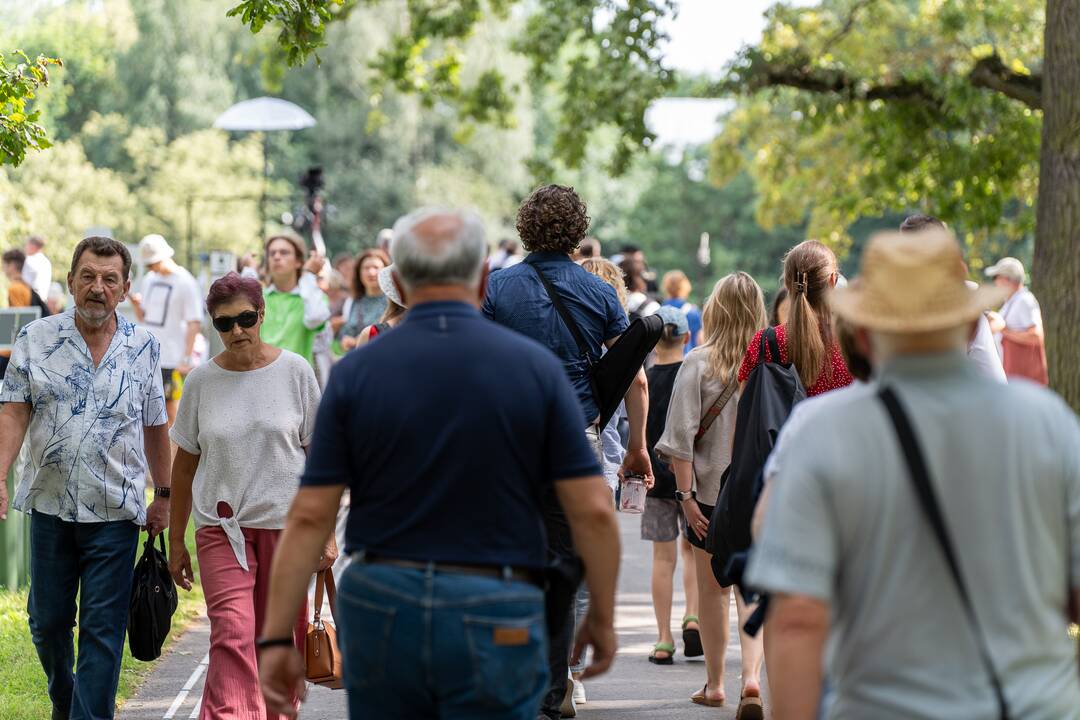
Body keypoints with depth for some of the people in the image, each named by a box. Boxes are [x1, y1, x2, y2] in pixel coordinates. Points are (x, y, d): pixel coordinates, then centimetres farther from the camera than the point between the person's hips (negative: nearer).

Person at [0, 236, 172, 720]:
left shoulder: (143, 348, 3)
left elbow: (155, 427, 10)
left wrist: (162, 496, 11)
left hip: (116, 512, -1)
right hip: (50, 504, 1)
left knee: (103, 630, -4)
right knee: (47, 622, 12)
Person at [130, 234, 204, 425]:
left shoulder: (185, 283, -8)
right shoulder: (149, 279, 12)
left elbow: (194, 323, -10)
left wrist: (187, 358, -16)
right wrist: (136, 304, -3)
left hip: (172, 359, -6)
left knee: (172, 411, -2)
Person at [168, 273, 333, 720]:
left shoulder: (294, 372, 0)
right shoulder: (202, 381, 3)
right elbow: (185, 464, 10)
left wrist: (327, 532, -1)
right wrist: (176, 541, 11)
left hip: (286, 524, 0)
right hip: (222, 527, 0)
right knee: (232, 636, -16)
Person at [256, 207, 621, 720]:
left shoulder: (356, 372, -2)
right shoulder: (535, 368, -4)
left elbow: (310, 517, -5)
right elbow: (593, 510, -6)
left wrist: (275, 639, -1)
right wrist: (603, 617, 7)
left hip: (380, 607, 2)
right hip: (494, 621, -2)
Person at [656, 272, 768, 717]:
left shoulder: (698, 363, -8)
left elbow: (682, 437, -10)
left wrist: (686, 495, -5)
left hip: (710, 491, -1)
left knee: (712, 588, 13)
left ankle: (714, 683, 23)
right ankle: (752, 674, -16)